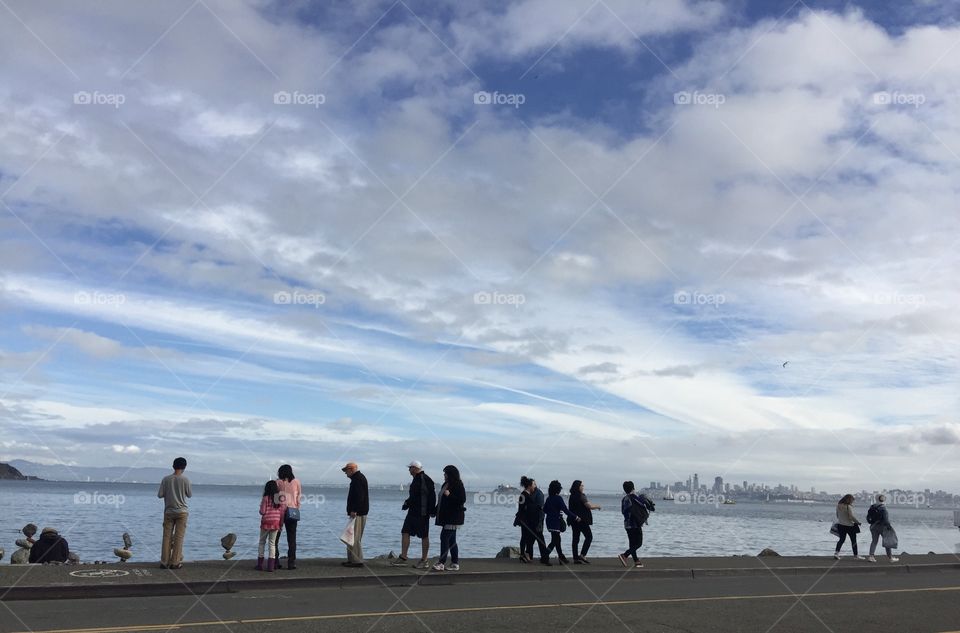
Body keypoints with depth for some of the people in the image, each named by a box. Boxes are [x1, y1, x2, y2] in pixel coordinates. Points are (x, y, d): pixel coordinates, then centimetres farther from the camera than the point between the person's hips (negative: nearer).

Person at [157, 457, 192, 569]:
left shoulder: (166, 479, -3)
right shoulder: (185, 479, -9)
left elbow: (159, 495, -2)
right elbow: (190, 495, 0)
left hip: (168, 511, 2)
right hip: (182, 512, -2)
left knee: (167, 536, 7)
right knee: (179, 537, 2)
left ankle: (164, 562, 8)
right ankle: (175, 562, 2)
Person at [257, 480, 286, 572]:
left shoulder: (265, 498, -10)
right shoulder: (280, 498, 0)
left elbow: (262, 511, -11)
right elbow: (283, 511, 1)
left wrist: (260, 511, 12)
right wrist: (281, 523, 10)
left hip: (266, 522, -3)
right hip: (276, 522, 3)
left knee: (262, 542, 12)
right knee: (272, 543, 9)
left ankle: (260, 565, 13)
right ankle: (271, 566, 4)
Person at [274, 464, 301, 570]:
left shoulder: (278, 482, 2)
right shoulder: (296, 481, 5)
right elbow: (299, 497, 5)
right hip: (292, 511, 1)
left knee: (275, 537, 9)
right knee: (291, 538, 7)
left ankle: (275, 563, 5)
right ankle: (291, 563, 4)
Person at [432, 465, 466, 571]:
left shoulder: (458, 485, -12)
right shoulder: (446, 485, 16)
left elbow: (462, 500, -18)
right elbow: (441, 500, 22)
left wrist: (450, 495, -25)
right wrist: (436, 511, 17)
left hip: (453, 517, -10)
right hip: (446, 517, 10)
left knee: (444, 538, -12)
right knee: (451, 540, 10)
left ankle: (441, 563, -11)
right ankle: (455, 563, 15)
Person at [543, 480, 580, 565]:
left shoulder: (548, 498, 6)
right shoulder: (558, 498, -14)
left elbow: (544, 510, 10)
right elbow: (566, 510, -16)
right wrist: (576, 517, -9)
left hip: (549, 522, 7)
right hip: (556, 522, -7)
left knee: (557, 539, 16)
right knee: (554, 541, -3)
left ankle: (561, 558, 24)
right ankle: (545, 557, -11)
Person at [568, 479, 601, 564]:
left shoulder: (572, 496, 10)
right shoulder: (581, 496, -13)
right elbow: (589, 506, -16)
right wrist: (597, 506, 2)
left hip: (573, 520, 7)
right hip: (582, 520, -7)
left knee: (575, 538, 8)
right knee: (589, 536, 3)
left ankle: (576, 558, 8)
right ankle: (582, 555, -5)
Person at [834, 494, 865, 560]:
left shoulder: (838, 506, 3)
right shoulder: (848, 507, -18)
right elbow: (851, 516, -20)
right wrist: (858, 522, -6)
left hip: (840, 525, 6)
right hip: (849, 525, -6)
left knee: (842, 539, 12)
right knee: (853, 540, 9)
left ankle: (836, 552, -3)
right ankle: (855, 555, 17)